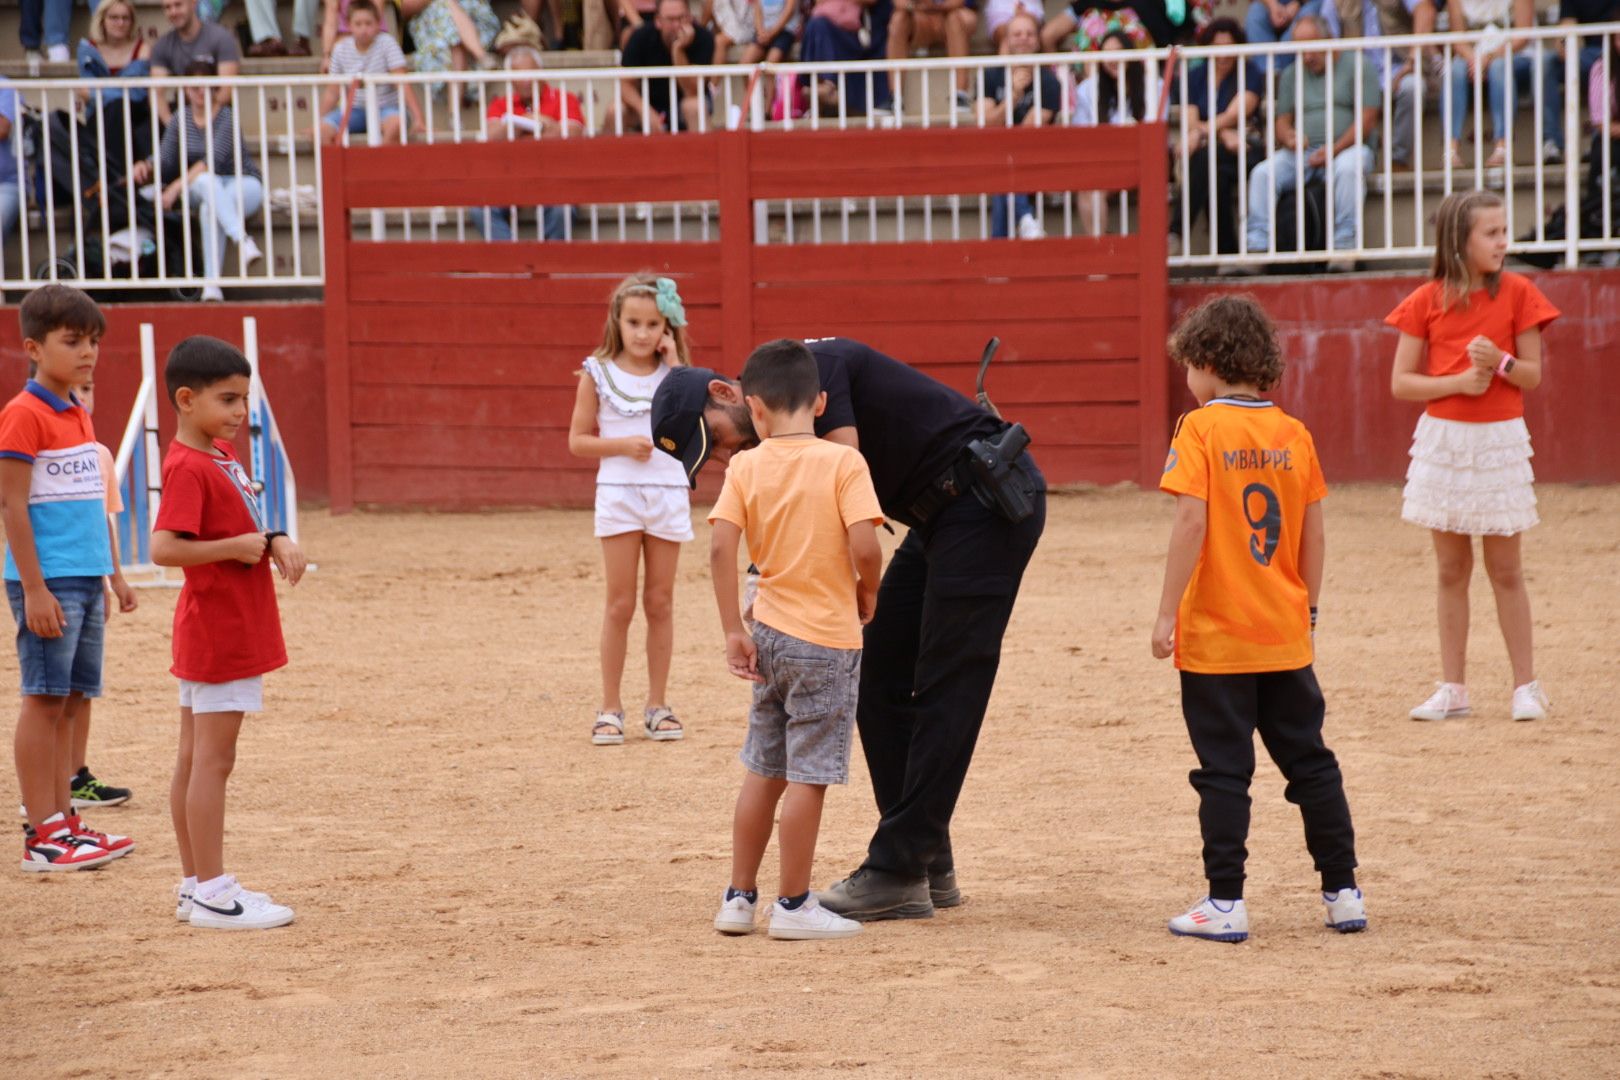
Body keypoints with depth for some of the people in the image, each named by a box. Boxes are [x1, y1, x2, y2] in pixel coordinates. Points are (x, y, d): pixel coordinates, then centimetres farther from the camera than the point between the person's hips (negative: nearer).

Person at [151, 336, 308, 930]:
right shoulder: (188, 468, -18)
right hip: (218, 631, -10)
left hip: (235, 630, 10)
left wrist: (275, 542, 1)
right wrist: (238, 547, -23)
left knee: (195, 759, 13)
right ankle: (212, 893, -3)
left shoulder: (222, 453, 12)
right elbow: (164, 547, -27)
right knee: (212, 759, -6)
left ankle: (197, 886, 19)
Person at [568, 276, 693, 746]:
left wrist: (674, 366, -11)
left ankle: (657, 705, 14)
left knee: (660, 603, 6)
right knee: (620, 604, -1)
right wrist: (622, 446, -16)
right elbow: (578, 441, 0)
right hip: (619, 493, -2)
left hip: (668, 495, 2)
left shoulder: (674, 372, 5)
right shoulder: (598, 373, 0)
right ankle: (610, 708, 6)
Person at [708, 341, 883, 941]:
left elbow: (720, 548, -10)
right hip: (828, 640, -4)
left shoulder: (746, 467, -1)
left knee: (764, 769, 16)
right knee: (809, 774, 1)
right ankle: (793, 905, 5)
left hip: (770, 634, 4)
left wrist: (733, 632, -4)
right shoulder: (843, 463, -9)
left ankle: (739, 897, 21)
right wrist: (866, 593, 2)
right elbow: (864, 546, -19)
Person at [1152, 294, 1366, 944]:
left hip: (1215, 640, -4)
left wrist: (1166, 614, -13)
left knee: (1224, 773, 0)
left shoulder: (1201, 430, -10)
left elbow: (1191, 524, -17)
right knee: (1310, 762, 13)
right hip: (1285, 638, 4)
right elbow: (1313, 535, 7)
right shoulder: (1294, 434, 4)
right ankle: (1343, 892, 16)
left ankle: (1225, 904, 1)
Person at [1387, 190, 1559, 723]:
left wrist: (1499, 362, -19)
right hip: (1441, 438, 1)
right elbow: (1401, 383, -2)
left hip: (1499, 439, -1)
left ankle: (1526, 686, 9)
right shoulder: (1428, 300, -2)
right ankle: (1452, 689, 13)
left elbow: (1533, 375, 1)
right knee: (1451, 568, 7)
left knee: (1505, 568, 1)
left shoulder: (1516, 292, -3)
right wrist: (1459, 382, -15)